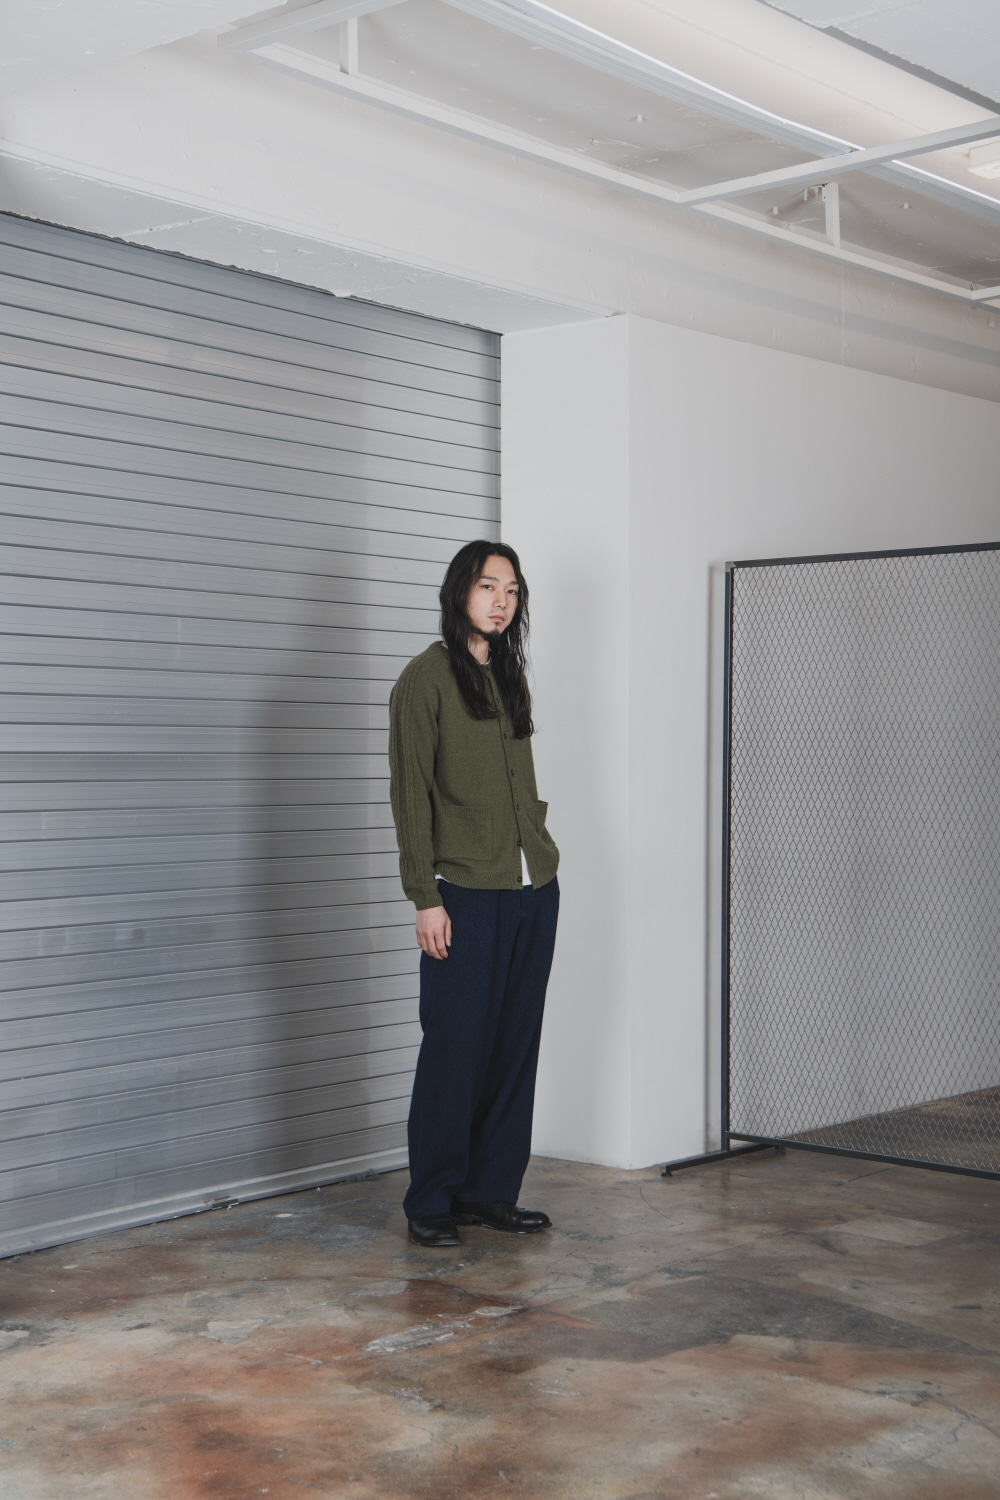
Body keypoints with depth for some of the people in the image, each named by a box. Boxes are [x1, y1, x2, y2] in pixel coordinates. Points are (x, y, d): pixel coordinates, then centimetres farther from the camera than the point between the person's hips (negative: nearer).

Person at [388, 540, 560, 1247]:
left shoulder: (510, 678, 16)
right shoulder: (426, 678, -5)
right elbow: (411, 795, -9)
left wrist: (540, 857, 14)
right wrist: (425, 898, -13)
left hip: (534, 890, 7)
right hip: (467, 895, -7)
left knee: (516, 1045, 9)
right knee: (456, 1048, -3)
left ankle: (492, 1190, 18)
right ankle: (432, 1203, 8)